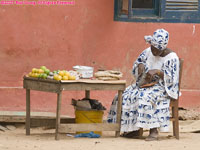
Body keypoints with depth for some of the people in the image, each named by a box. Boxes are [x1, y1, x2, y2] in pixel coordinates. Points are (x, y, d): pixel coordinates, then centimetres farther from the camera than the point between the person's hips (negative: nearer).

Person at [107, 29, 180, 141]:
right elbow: (137, 63, 22)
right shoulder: (148, 52, 8)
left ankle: (154, 131, -38)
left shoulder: (172, 58, -10)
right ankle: (135, 129, -14)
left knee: (145, 97, -39)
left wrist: (157, 72, -28)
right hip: (145, 84, 7)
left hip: (163, 87, -7)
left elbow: (172, 79, -15)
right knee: (125, 96, -16)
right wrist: (140, 65, -2)